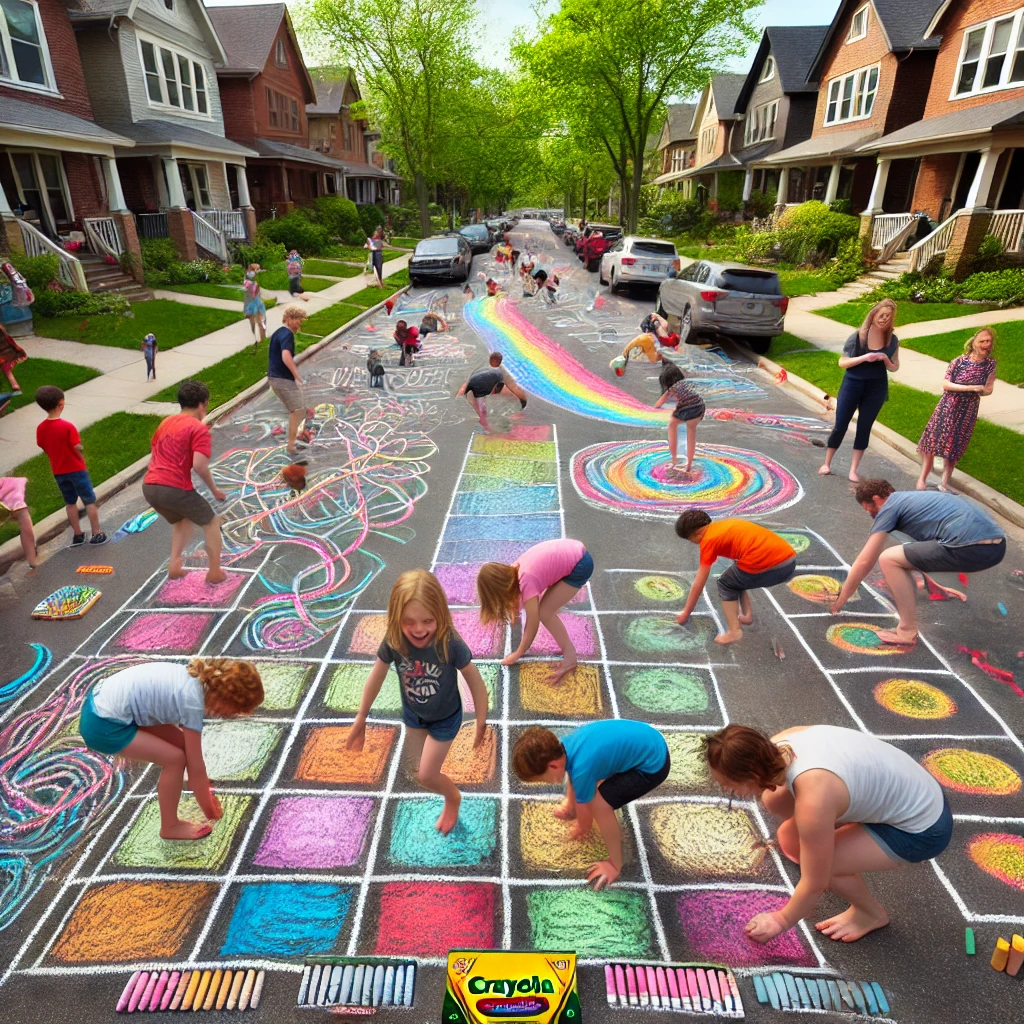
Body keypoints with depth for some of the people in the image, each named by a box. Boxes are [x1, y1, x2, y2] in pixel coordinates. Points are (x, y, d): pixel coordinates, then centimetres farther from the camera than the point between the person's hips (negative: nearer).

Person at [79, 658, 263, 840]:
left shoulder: (195, 678, 3)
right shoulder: (192, 701, -21)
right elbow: (195, 766, -11)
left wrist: (204, 786, 23)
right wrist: (210, 811, 3)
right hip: (102, 725, -9)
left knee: (182, 744, 10)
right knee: (175, 758, -6)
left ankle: (168, 784, 38)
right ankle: (170, 826, 13)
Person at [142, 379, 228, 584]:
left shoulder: (166, 422, 18)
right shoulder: (199, 428, -6)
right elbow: (199, 466, -17)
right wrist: (214, 490, -4)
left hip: (149, 486, 8)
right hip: (174, 488, -7)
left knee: (183, 520, 32)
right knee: (211, 523, 15)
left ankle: (174, 566, 21)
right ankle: (215, 572, 16)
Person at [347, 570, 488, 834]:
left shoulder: (450, 644, -38)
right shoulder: (393, 642, -28)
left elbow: (476, 683, -23)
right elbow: (376, 678, -10)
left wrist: (481, 724, -13)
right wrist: (360, 720, 0)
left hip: (445, 718, -4)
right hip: (413, 715, 4)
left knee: (426, 776, 4)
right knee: (423, 771, 22)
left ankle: (453, 798, 39)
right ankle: (449, 796, 56)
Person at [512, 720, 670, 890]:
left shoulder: (581, 769, -28)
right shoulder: (564, 745, -6)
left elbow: (585, 811, -7)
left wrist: (582, 829, 15)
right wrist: (570, 804, 31)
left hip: (653, 763, -8)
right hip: (645, 738, 9)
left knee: (599, 805, -13)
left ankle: (616, 864, 9)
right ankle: (575, 806, 41)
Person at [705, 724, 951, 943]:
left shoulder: (813, 801, -36)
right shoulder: (779, 744, -16)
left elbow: (815, 884, -20)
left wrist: (782, 920, -2)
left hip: (923, 828, -7)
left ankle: (872, 913, 14)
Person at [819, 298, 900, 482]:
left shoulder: (893, 341, -1)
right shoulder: (857, 337, -10)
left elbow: (894, 368, 6)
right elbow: (842, 363, -9)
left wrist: (885, 359, -14)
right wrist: (864, 358, -23)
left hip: (876, 388, 2)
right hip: (852, 385, -2)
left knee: (864, 428, 6)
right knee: (840, 426, 3)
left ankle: (853, 470, 14)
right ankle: (827, 464, 19)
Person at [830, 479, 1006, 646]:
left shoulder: (890, 506, 5)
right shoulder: (913, 498, 29)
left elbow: (865, 562, 4)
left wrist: (841, 600, 14)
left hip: (973, 548, -9)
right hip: (997, 544, 9)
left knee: (888, 560, -2)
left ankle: (907, 632, 3)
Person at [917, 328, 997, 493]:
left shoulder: (990, 364, -1)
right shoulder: (959, 361, -10)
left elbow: (989, 389, 3)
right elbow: (945, 385, -14)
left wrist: (983, 390, -19)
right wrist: (971, 388, -21)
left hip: (968, 412, 2)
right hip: (948, 408, -2)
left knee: (953, 448, 7)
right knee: (933, 441, -4)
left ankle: (944, 483, 18)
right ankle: (922, 479, 7)